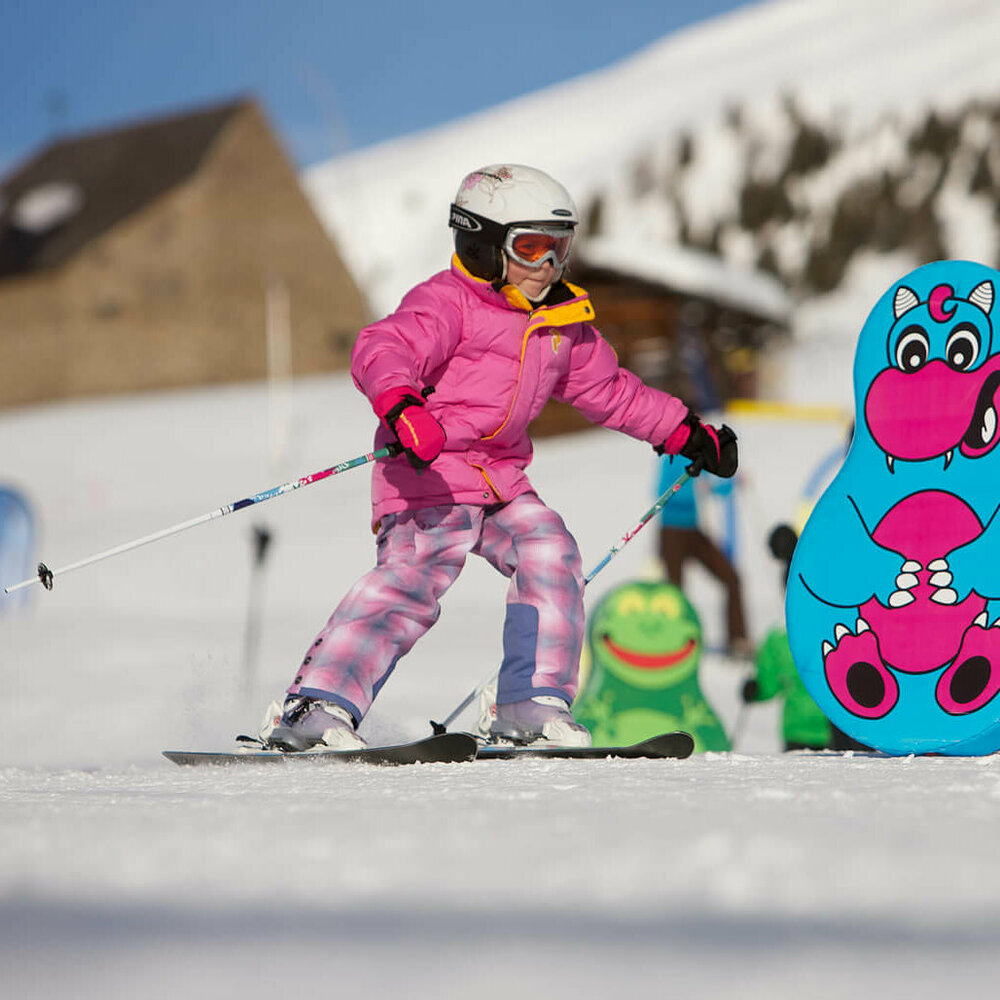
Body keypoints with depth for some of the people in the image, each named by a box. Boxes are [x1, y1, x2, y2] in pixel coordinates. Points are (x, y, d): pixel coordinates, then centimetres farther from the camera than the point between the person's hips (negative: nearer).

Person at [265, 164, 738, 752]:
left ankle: (533, 706, -1)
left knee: (551, 556, -8)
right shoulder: (448, 304, -10)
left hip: (501, 477, 8)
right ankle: (319, 707, -27)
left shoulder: (564, 326, 16)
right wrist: (401, 407, -47)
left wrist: (688, 432, 30)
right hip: (430, 470, -8)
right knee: (413, 577, -23)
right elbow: (382, 351, -26)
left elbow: (609, 390, 30)